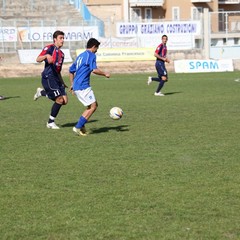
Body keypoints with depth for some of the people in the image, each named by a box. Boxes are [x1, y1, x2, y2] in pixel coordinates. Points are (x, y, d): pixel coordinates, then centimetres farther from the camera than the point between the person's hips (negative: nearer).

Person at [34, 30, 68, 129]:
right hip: (48, 77, -8)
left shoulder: (61, 53, 22)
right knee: (60, 99, -14)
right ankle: (51, 122, 1)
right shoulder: (50, 48, -2)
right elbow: (38, 59, -13)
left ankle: (42, 92, 18)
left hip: (56, 79, 8)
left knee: (64, 101, -3)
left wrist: (62, 83, 26)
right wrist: (46, 56, -32)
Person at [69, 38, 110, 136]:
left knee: (94, 105, 14)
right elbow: (94, 70, -19)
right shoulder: (91, 55, -6)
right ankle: (78, 127, -8)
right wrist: (105, 74, -4)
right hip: (83, 86, -9)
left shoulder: (80, 56, 21)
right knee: (92, 106, -5)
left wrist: (72, 84, 31)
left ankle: (81, 126, 8)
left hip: (76, 87, 9)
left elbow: (71, 70, 27)